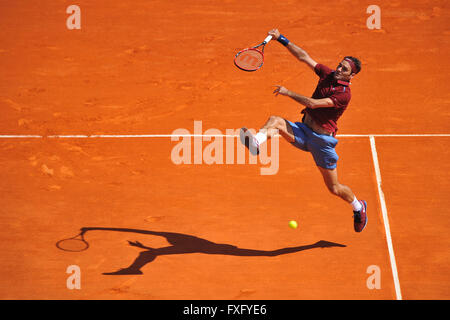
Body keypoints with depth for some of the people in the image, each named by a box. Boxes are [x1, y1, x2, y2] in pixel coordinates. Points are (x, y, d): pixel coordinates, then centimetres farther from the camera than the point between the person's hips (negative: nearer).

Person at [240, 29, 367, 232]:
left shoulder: (344, 94, -18)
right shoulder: (328, 74, 3)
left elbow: (312, 103, -26)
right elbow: (303, 57, 4)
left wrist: (288, 93, -24)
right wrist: (281, 39, -3)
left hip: (322, 139, -6)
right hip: (303, 131, 6)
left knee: (334, 188, 3)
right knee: (275, 121, -24)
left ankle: (358, 207, 34)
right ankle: (256, 141, -55)